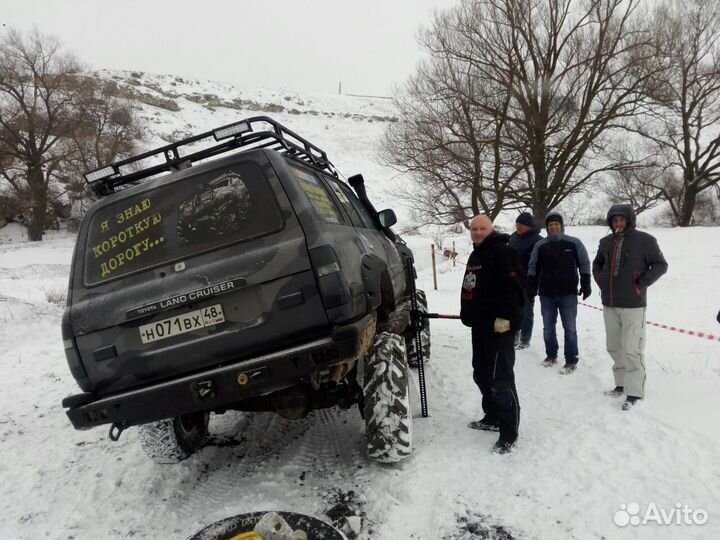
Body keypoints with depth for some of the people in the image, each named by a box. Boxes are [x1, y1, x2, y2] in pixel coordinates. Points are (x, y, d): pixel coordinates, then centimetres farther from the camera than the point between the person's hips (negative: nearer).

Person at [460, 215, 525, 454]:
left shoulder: (502, 252, -12)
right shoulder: (476, 255, 19)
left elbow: (511, 287, -21)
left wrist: (504, 316, -27)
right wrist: (470, 315, 29)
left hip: (499, 326, -10)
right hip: (480, 325, 10)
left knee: (500, 379, -10)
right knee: (481, 374, 18)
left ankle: (509, 433, -1)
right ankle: (492, 418, 34)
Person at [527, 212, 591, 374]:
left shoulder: (574, 243, -1)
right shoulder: (540, 245, 4)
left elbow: (584, 264, 4)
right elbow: (533, 267, 10)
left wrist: (585, 285, -1)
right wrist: (531, 286, 4)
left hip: (568, 294, -2)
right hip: (546, 294, 3)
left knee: (569, 329, 2)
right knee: (548, 328, 12)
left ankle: (571, 361, 10)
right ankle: (551, 355, 28)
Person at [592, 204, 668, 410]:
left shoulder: (644, 240, -6)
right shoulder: (606, 242, 9)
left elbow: (660, 265, -3)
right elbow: (597, 263, 25)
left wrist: (642, 284, -11)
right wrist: (600, 280, 10)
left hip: (633, 304, -6)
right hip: (609, 304, 6)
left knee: (632, 350, -7)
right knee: (614, 347, 13)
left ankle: (634, 392, 1)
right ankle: (621, 384, 27)